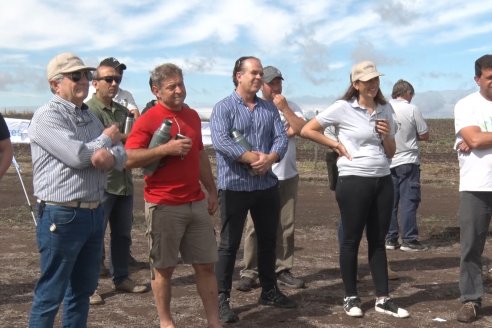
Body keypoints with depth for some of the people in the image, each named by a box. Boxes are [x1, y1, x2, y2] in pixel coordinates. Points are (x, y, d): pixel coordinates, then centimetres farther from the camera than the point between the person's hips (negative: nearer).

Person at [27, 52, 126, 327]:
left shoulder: (89, 116, 15)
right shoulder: (47, 116, -10)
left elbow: (122, 153, 10)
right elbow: (78, 155, -22)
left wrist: (112, 156, -15)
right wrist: (106, 138, -3)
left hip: (94, 213, 8)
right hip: (62, 216, -8)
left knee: (83, 288, 16)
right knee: (50, 293, 1)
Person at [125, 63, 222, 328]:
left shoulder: (192, 115, 11)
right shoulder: (148, 119, -9)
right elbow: (129, 158, -16)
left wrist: (212, 190, 17)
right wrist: (167, 148, -22)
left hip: (196, 203, 6)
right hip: (163, 206, -6)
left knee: (206, 264, 9)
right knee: (163, 267, 7)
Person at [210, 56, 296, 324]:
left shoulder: (269, 108, 10)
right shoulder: (223, 107, -7)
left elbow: (281, 137, 0)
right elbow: (220, 141, -21)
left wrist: (270, 158, -20)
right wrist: (253, 158, -23)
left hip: (267, 185, 6)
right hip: (234, 186, -5)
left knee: (268, 240, 15)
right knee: (229, 243, 1)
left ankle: (269, 290, 30)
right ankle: (222, 298, 10)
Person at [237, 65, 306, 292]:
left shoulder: (291, 106, 9)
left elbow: (302, 129, -5)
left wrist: (284, 108, -9)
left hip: (288, 176, 3)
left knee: (285, 226, 7)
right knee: (255, 226, -1)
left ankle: (283, 270, 16)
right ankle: (249, 273, 6)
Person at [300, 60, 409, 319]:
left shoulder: (386, 109, 9)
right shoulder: (343, 108, -6)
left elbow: (391, 153, 14)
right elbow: (307, 130, -4)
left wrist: (386, 135, -6)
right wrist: (336, 145, -7)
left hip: (383, 181, 5)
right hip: (353, 181, -5)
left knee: (378, 240, 11)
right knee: (352, 240, 4)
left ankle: (383, 299, 18)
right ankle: (351, 297, 17)